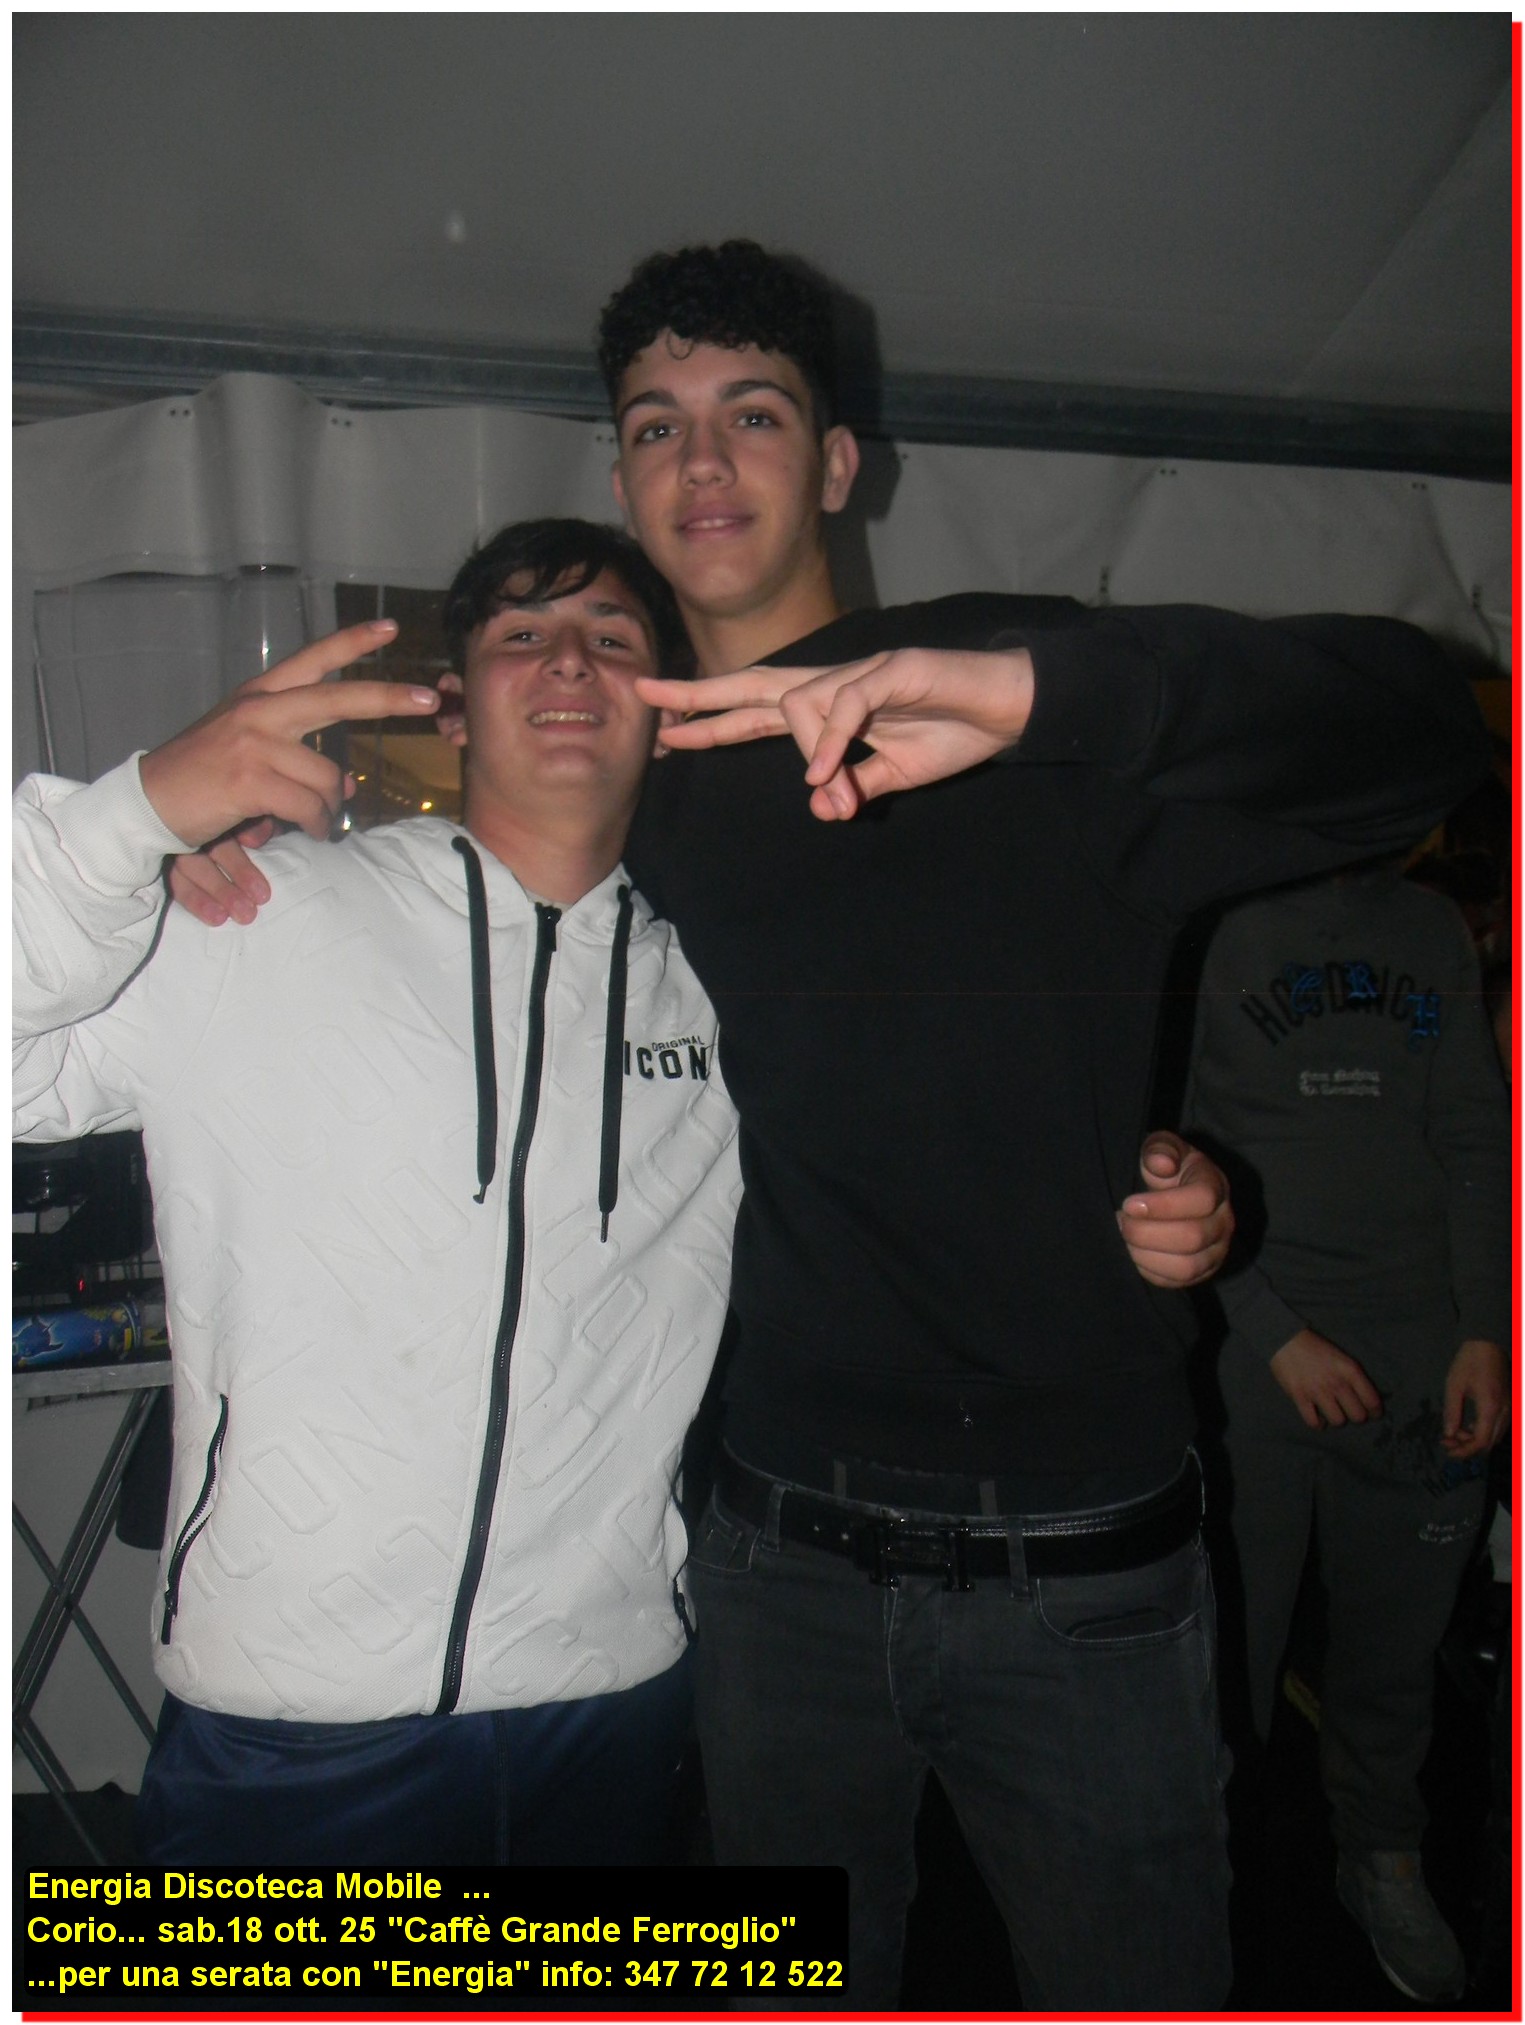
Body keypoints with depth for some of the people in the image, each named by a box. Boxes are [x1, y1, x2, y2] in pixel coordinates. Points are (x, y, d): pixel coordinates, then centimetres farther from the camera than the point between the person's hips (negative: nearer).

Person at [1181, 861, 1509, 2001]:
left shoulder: (1435, 932, 11)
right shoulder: (1209, 924, -4)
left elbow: (1475, 1142, 11)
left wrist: (1482, 1332, 2)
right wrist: (1275, 1332, -11)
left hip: (1422, 1363, 4)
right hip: (1249, 1360, -4)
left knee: (1397, 1645, 15)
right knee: (1231, 1645, 4)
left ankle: (1384, 1862, 38)